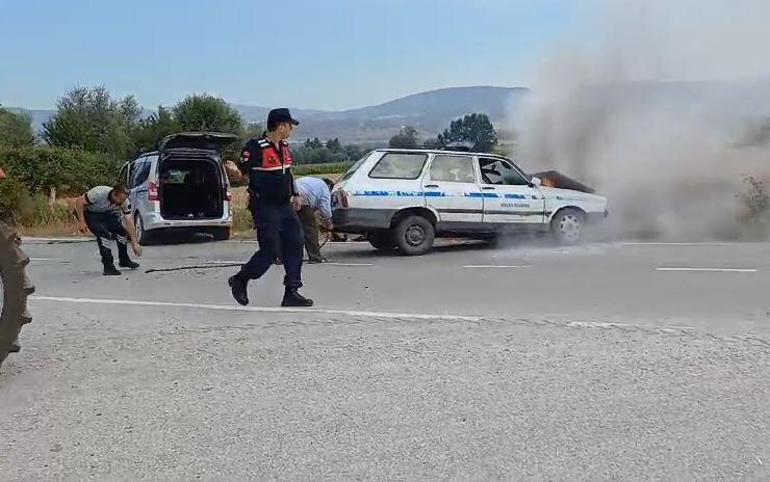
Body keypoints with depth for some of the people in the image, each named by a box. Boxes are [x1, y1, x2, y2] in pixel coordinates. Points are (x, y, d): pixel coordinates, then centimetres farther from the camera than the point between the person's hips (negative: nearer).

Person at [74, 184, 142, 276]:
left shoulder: (124, 201, -21)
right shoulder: (99, 193, -37)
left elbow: (129, 222, -16)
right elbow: (79, 202, -27)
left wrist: (134, 243, -16)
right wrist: (82, 222, -29)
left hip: (104, 212, 6)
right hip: (88, 212, -6)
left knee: (121, 230, -3)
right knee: (104, 233, -25)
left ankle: (124, 260, 18)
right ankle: (108, 267, -18)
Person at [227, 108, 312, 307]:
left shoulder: (284, 146, 10)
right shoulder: (256, 147, -16)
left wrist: (295, 194, 23)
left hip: (285, 206, 8)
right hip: (265, 208, -8)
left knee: (294, 246, 2)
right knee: (270, 252, -6)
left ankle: (292, 292, 8)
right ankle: (239, 280, 17)